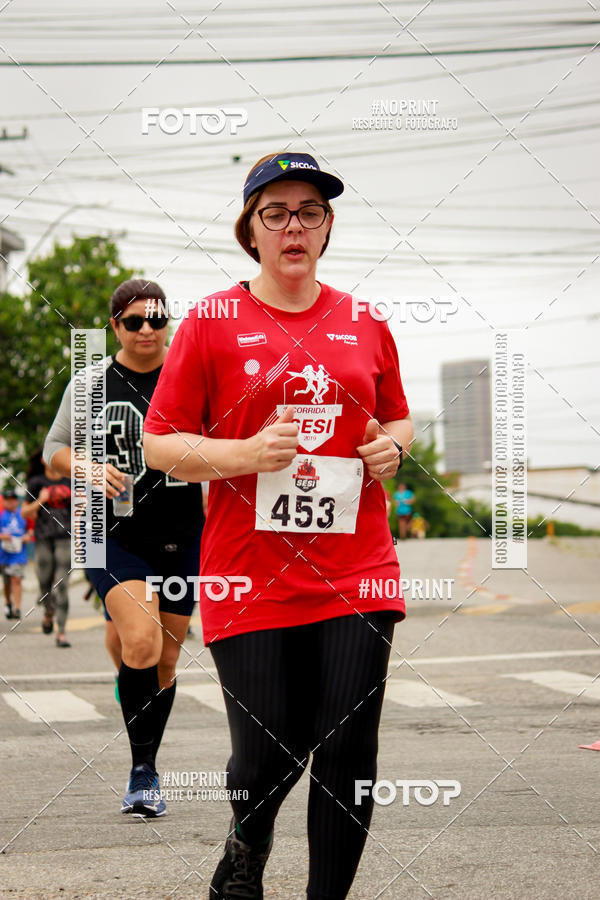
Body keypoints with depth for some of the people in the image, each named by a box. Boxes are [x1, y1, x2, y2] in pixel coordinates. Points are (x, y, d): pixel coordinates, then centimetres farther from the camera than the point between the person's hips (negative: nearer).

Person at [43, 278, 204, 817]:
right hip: (115, 534, -2)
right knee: (140, 644, -21)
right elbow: (55, 447, 9)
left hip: (181, 536, 2)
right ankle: (143, 771, -7)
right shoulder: (92, 382, 2)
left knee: (164, 662, 10)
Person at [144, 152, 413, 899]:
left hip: (357, 570, 3)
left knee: (349, 751, -1)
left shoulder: (363, 325, 11)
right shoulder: (212, 322, 1)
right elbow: (158, 443, 1)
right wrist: (243, 455, -15)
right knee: (268, 754, -2)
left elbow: (397, 419, 25)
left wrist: (392, 445, 1)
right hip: (251, 577, -3)